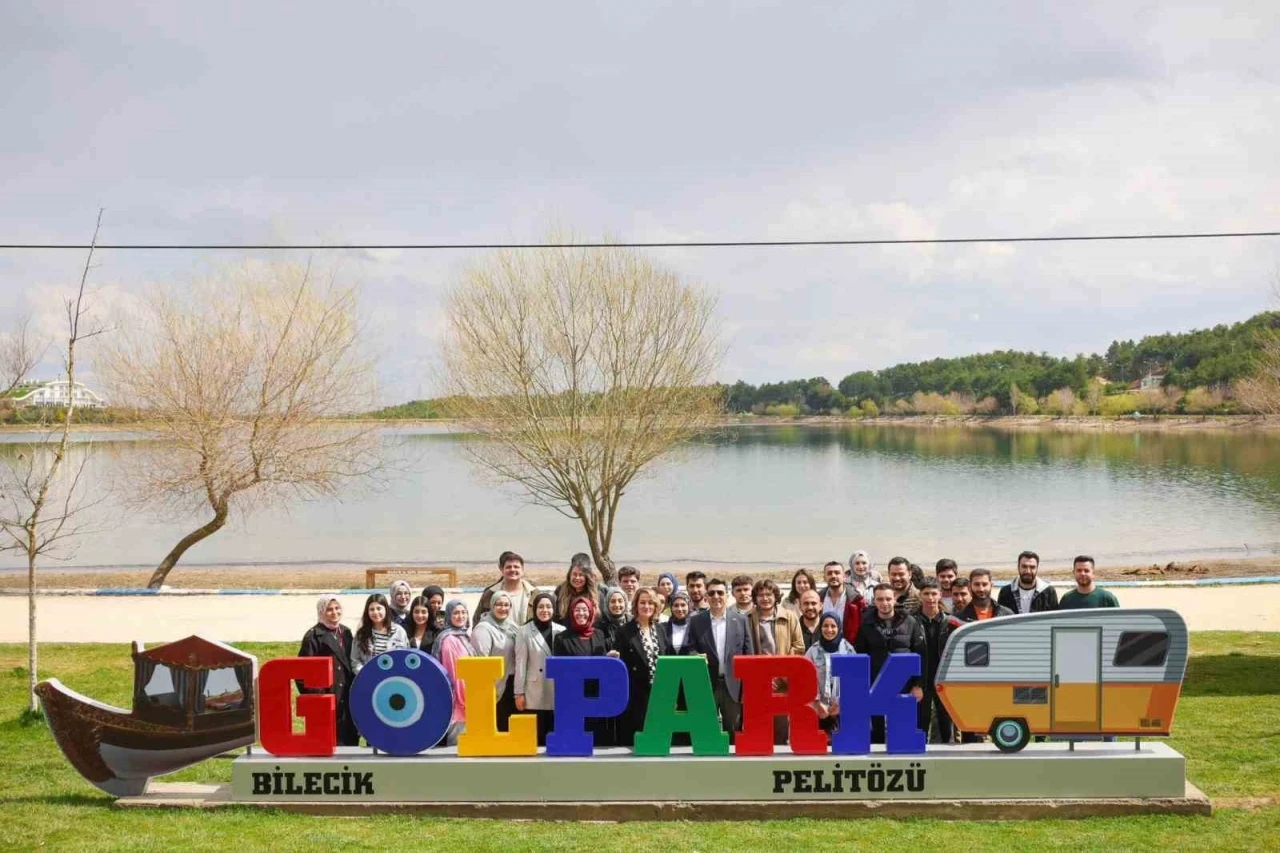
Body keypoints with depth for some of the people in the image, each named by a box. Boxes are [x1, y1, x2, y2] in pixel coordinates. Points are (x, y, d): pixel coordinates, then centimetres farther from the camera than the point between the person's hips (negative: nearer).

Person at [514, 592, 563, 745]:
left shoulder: (562, 631, 7)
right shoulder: (525, 631, 0)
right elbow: (521, 664, -1)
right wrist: (519, 693, -4)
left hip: (558, 694, 2)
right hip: (534, 695, -2)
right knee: (536, 739, -1)